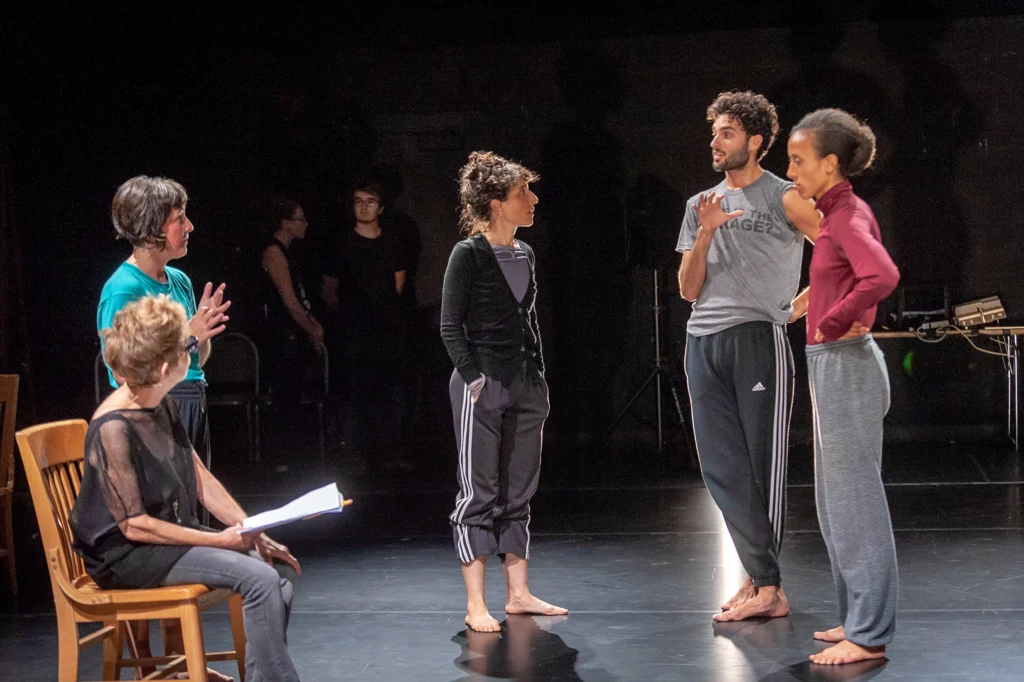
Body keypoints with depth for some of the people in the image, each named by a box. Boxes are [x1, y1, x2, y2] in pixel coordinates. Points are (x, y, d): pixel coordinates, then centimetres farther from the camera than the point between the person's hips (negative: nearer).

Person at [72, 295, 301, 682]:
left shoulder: (163, 408, 5)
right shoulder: (113, 429, -22)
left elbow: (201, 480, 11)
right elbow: (134, 526, -21)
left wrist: (253, 534, 0)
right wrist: (220, 541, -19)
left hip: (172, 537, 9)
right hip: (126, 557, -9)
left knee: (277, 577, -6)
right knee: (258, 578, -23)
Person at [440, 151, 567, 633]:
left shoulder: (525, 254, 12)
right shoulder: (469, 254, -9)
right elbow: (450, 326, -9)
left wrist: (538, 376, 13)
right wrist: (474, 379, -16)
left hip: (524, 385, 7)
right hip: (482, 385, -7)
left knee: (519, 493, 10)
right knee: (479, 493, -4)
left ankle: (518, 594, 17)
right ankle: (475, 605, -1)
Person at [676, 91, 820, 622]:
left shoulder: (784, 199, 1)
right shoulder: (701, 205, 18)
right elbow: (688, 289, 12)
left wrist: (805, 302, -3)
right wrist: (705, 234, -2)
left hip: (758, 338, -6)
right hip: (703, 341, 6)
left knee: (763, 463, -4)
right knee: (722, 466, 3)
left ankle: (766, 585, -1)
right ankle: (762, 577, 10)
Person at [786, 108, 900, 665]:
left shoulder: (846, 216, -16)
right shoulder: (838, 213, 13)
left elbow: (882, 276, -34)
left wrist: (831, 324, -22)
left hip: (845, 366, -10)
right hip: (832, 367, 10)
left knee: (853, 499, -6)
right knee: (836, 500, 16)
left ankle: (868, 634, -1)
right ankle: (860, 618, 24)